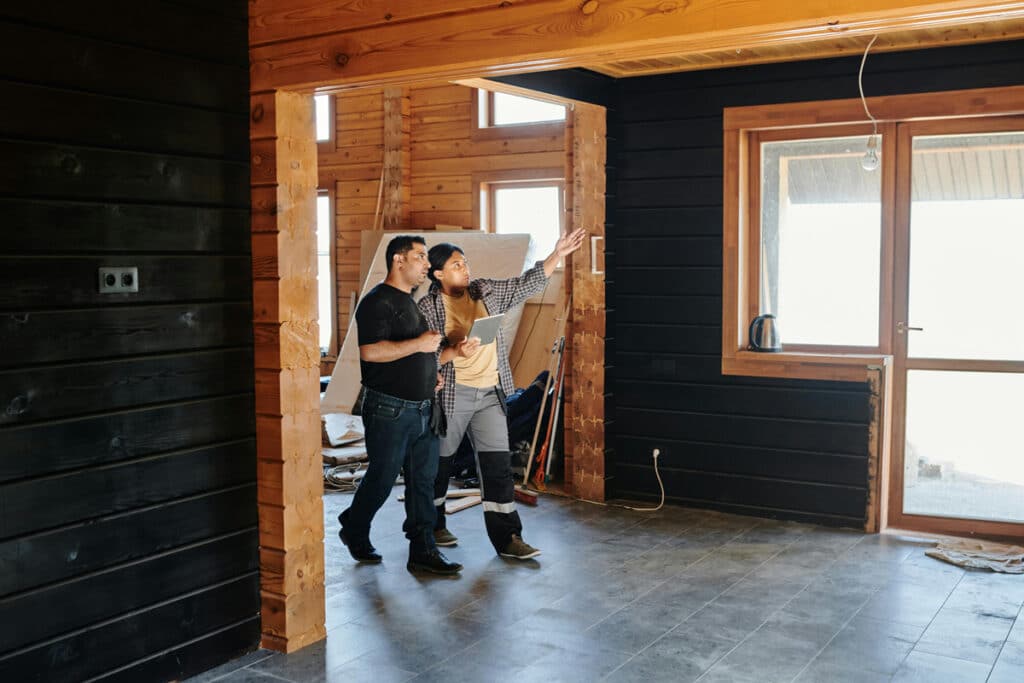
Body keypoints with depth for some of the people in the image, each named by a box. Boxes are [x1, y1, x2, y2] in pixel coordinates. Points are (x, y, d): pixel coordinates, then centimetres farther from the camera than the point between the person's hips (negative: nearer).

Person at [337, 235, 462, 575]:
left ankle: (423, 550, 12)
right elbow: (370, 352, -25)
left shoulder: (416, 301, 17)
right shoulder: (378, 301, -12)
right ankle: (354, 531, 28)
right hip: (389, 409, -8)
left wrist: (432, 372, 13)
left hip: (423, 408, 8)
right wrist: (419, 344, -22)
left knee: (423, 480, 7)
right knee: (382, 478, 4)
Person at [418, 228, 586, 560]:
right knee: (439, 463, 10)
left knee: (498, 464, 0)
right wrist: (454, 352, -27)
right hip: (451, 395, -4)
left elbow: (527, 284, 7)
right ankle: (432, 527, 31)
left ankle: (507, 537, 4)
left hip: (490, 395, 4)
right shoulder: (428, 308, -8)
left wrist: (558, 254, -2)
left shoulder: (485, 292, 7)